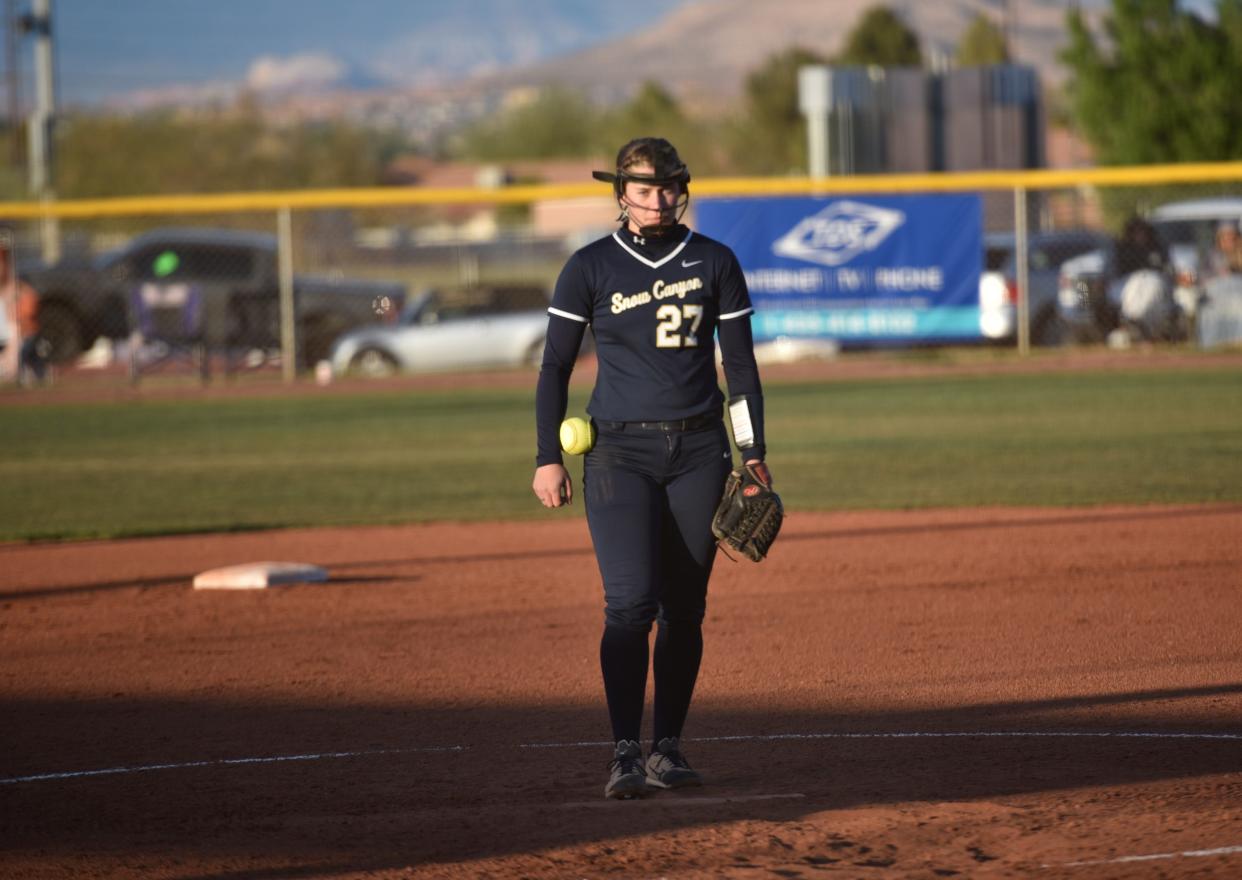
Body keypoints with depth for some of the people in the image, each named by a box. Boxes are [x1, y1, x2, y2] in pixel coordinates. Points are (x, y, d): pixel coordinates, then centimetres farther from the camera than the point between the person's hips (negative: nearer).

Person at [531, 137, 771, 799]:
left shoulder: (714, 263, 6)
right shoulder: (592, 267, 1)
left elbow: (740, 364, 9)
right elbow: (555, 367, 4)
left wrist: (754, 454, 3)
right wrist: (548, 459, -3)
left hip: (698, 451, 2)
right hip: (620, 452, -2)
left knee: (685, 608, 3)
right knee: (631, 602, -15)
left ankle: (667, 747, 13)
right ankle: (625, 754, -16)